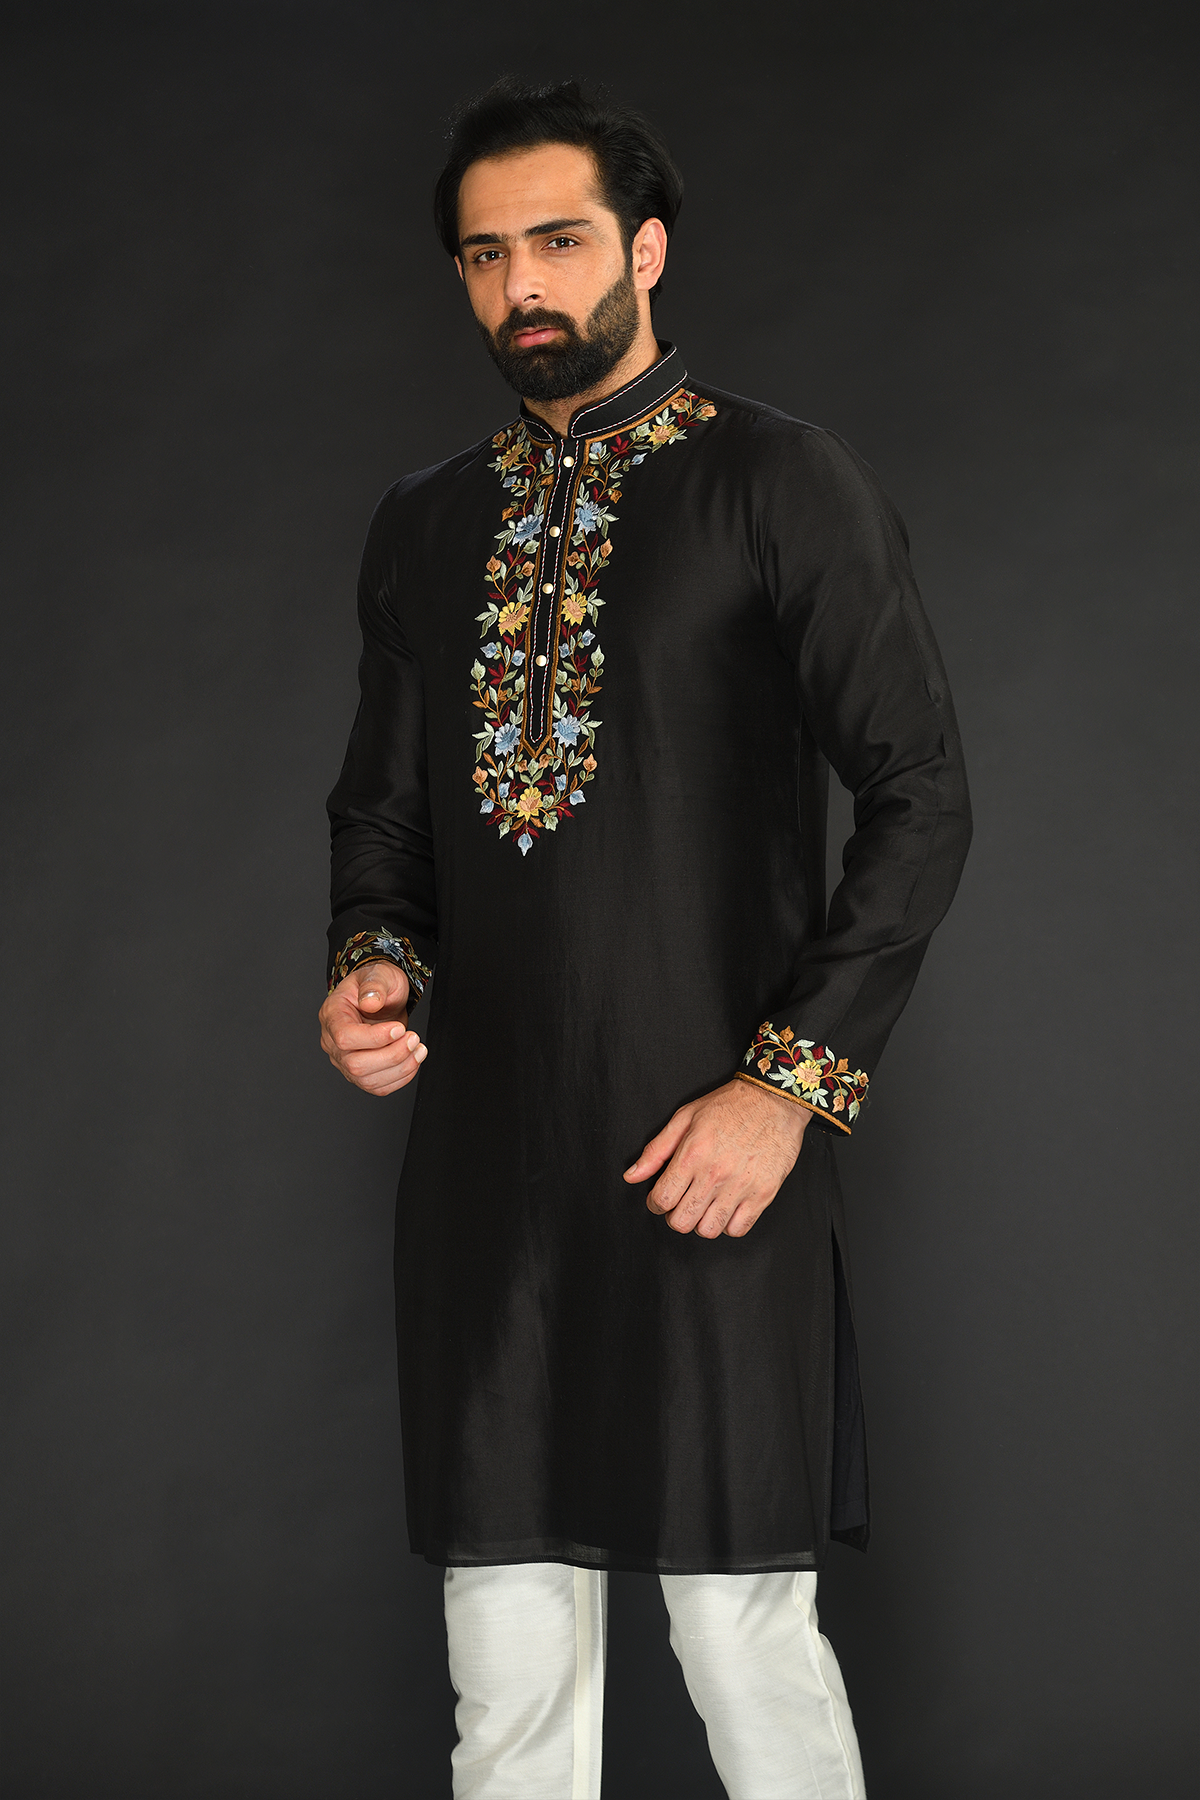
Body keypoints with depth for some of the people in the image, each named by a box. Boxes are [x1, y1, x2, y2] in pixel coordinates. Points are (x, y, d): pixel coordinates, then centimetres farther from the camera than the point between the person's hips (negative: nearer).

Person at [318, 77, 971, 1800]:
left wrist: (791, 1084, -12)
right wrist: (373, 966, -1)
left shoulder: (786, 486, -2)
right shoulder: (423, 527, 15)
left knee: (747, 1637, -2)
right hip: (482, 1169, 5)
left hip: (710, 1157, -5)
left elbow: (922, 800, -5)